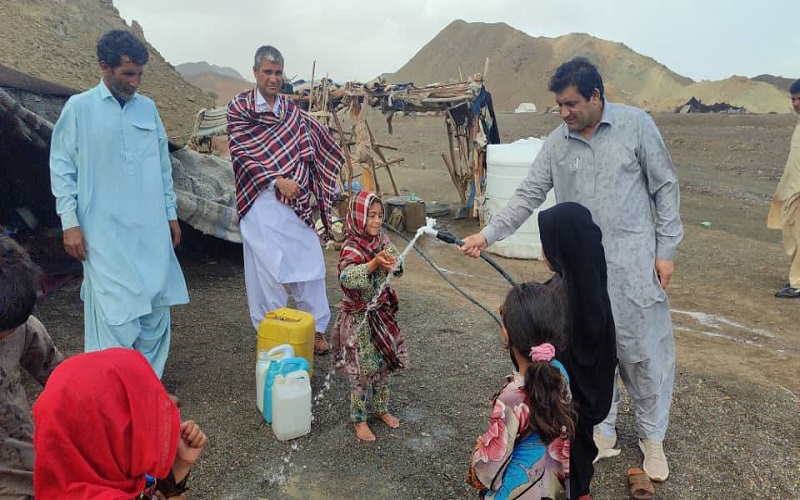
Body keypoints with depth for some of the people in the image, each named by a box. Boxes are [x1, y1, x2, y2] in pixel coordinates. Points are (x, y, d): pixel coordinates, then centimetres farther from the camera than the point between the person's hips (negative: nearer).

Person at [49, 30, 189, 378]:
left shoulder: (148, 108, 10)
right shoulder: (79, 108, -1)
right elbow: (61, 168, -1)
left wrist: (170, 213, 14)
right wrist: (70, 222, -7)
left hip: (151, 230, 4)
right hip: (105, 232, -4)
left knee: (155, 309, 8)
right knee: (114, 316, -3)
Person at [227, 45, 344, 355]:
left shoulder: (293, 110, 12)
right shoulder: (239, 108, 1)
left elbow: (309, 152, 11)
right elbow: (241, 155, -7)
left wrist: (309, 189, -2)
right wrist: (276, 180, -16)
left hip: (297, 200, 4)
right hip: (261, 200, -3)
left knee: (310, 261, 5)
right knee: (267, 267, 1)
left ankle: (317, 329, 18)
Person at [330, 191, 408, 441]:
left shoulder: (382, 239, 0)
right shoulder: (351, 247, -20)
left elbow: (396, 267, -11)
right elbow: (347, 277, -37)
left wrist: (391, 261, -32)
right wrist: (374, 263, -48)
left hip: (382, 313, 6)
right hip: (360, 318, -6)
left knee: (384, 364, 18)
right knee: (362, 370, 5)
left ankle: (382, 409, 38)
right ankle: (359, 420, 23)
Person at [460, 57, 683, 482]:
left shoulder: (636, 125, -5)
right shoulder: (557, 143, 3)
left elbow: (665, 188, -1)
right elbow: (527, 196, 3)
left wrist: (666, 249, -4)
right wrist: (487, 234, -7)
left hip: (633, 263, -2)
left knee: (644, 351, 6)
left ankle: (652, 437, 27)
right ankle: (602, 431, 30)